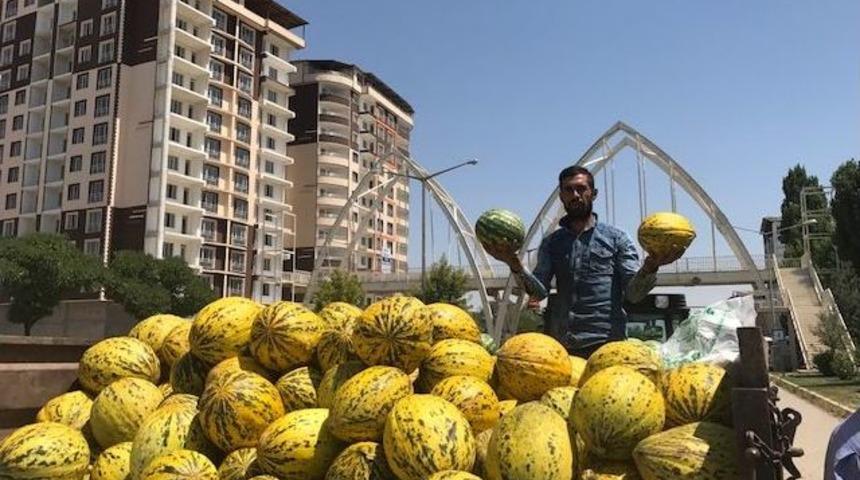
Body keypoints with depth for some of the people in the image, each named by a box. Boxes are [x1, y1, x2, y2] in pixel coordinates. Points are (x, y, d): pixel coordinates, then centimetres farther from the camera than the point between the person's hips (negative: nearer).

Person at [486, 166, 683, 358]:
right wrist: (515, 265, -17)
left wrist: (649, 267, -21)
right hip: (560, 344, 2)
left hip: (606, 342, -2)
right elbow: (538, 292, 1)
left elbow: (634, 293, -1)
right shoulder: (551, 243, 13)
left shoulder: (616, 238, 7)